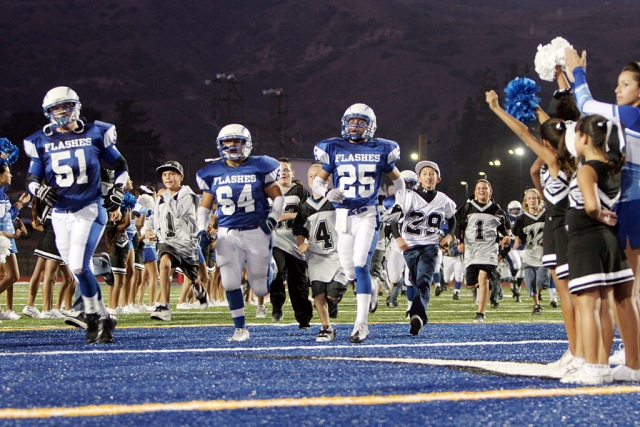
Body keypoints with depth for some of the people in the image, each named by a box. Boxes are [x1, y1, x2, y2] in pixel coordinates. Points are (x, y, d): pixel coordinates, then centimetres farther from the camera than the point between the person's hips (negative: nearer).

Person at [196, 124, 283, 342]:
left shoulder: (259, 168, -2)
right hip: (228, 234, 2)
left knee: (260, 289, 2)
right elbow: (204, 206, 14)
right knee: (230, 283, -10)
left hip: (257, 232, -2)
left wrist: (273, 217, -12)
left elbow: (278, 197, 5)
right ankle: (240, 328, 4)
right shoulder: (213, 173, 5)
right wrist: (202, 229, 0)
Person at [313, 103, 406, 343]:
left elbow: (397, 180, 17)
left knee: (360, 265, -17)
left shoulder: (380, 150, 3)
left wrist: (399, 206, 5)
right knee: (350, 270, 7)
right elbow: (317, 181, 8)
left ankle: (361, 324, -18)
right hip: (342, 214, 3)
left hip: (367, 215, -3)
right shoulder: (334, 149, 4)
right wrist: (327, 192, -14)